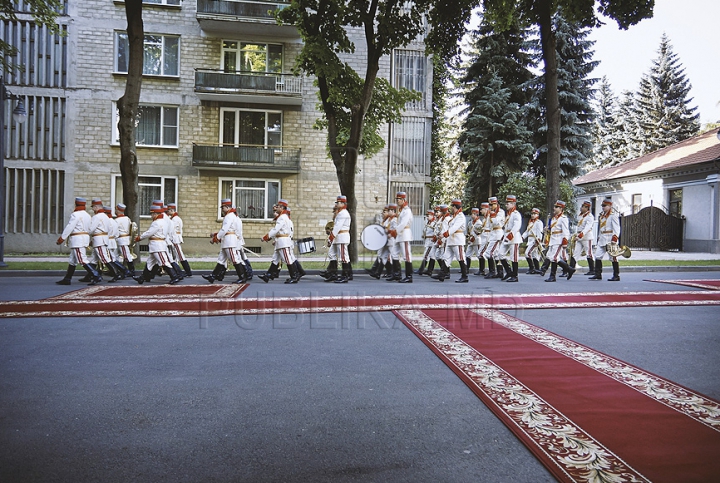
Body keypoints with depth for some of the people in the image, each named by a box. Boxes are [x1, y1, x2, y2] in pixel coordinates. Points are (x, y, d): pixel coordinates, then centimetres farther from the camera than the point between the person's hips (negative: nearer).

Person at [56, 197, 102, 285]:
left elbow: (69, 227, -15)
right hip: (85, 238, 10)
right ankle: (67, 279, 19)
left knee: (82, 260, -12)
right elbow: (89, 229, 18)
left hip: (77, 239, -10)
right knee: (72, 260, 14)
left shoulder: (75, 214, -13)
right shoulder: (87, 215, 14)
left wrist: (62, 238, -9)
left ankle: (96, 276, -18)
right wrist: (88, 241, 24)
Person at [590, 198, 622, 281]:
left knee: (612, 257, -3)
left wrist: (615, 238, -22)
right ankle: (598, 274, 8)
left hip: (609, 239, -8)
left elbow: (616, 228, -14)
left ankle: (616, 276, 3)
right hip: (602, 239, 8)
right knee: (597, 256, 3)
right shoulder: (601, 215, 18)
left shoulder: (613, 215, -7)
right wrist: (598, 237, 21)